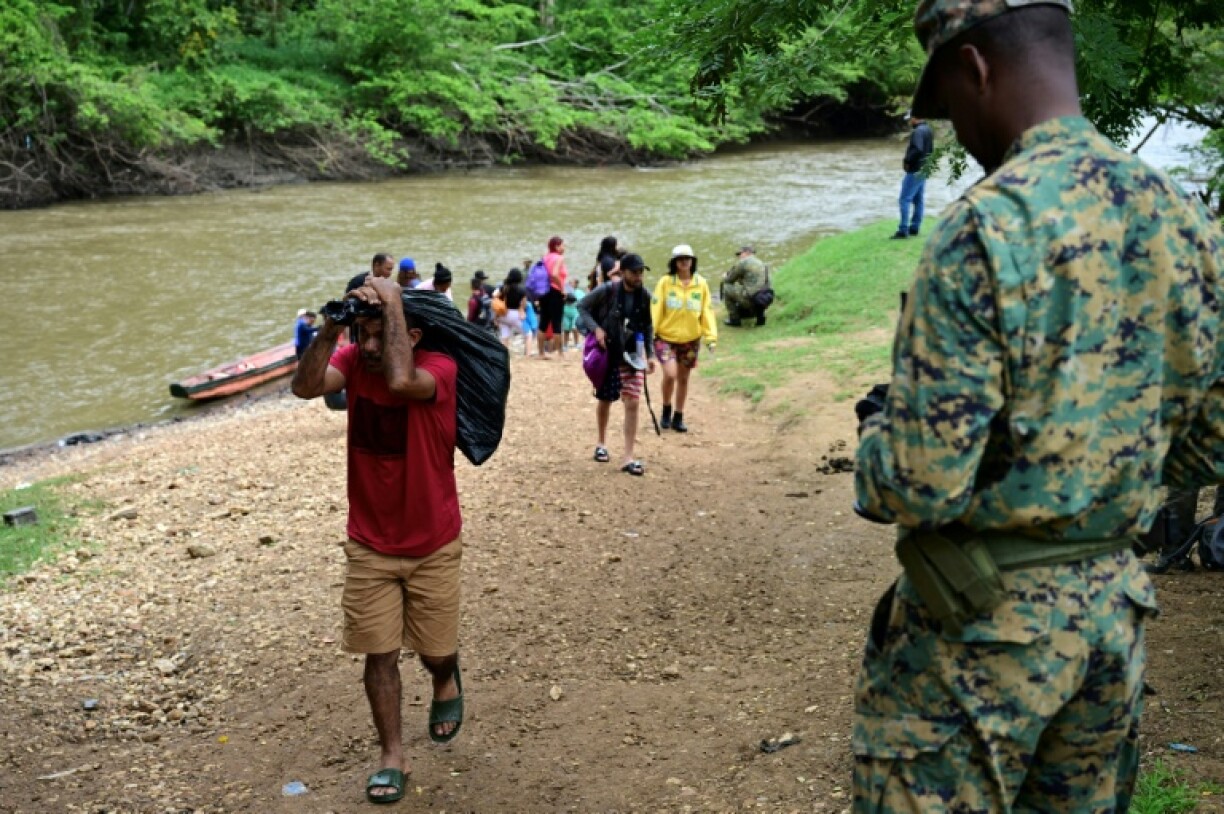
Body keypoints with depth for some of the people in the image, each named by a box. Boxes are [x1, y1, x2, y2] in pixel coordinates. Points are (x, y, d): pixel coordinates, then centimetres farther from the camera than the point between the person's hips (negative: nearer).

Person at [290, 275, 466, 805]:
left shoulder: (440, 369, -21)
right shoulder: (356, 360, -8)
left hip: (433, 546, -2)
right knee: (379, 654, 5)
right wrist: (329, 328, -37)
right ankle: (391, 756, 21)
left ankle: (446, 682, 49)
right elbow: (305, 387, -26)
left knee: (436, 652, 13)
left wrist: (392, 303, -35)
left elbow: (401, 382, -44)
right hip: (368, 545, 3)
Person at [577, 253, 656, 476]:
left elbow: (647, 326, 8)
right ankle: (602, 444, 38)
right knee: (605, 400, 13)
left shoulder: (644, 296, -3)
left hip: (633, 356, 2)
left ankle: (629, 458, -3)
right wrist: (596, 328, -19)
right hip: (607, 354, -2)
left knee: (632, 403, -7)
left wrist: (650, 354, 3)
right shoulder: (607, 290, -14)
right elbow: (582, 306, -5)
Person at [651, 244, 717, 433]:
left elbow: (707, 311, 3)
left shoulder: (701, 284, 0)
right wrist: (650, 332, -10)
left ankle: (678, 418, 25)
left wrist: (711, 336, -3)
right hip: (666, 337, -3)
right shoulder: (665, 282, -7)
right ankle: (666, 410, 9)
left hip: (690, 339, 3)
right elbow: (655, 308, -6)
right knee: (670, 374, -17)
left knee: (683, 378, 12)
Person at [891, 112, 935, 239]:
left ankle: (903, 230, -12)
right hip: (924, 170, 10)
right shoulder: (928, 130, 13)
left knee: (905, 199, -9)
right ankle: (914, 228, 18)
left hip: (915, 170, -10)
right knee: (918, 200, 13)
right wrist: (926, 162, 13)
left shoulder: (917, 131, -18)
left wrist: (906, 160, -17)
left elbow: (917, 149, -30)